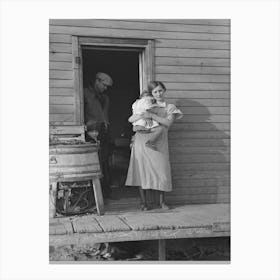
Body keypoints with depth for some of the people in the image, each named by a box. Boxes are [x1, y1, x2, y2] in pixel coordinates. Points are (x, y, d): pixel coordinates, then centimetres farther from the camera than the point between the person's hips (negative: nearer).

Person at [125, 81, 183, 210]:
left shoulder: (170, 107, 11)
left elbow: (168, 123, -8)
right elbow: (130, 119, 10)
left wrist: (151, 115, -15)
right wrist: (140, 116, -11)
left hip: (158, 143, -1)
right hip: (141, 141, 1)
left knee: (161, 171, -4)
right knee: (142, 170, -1)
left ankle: (162, 201, 14)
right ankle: (143, 202, 8)